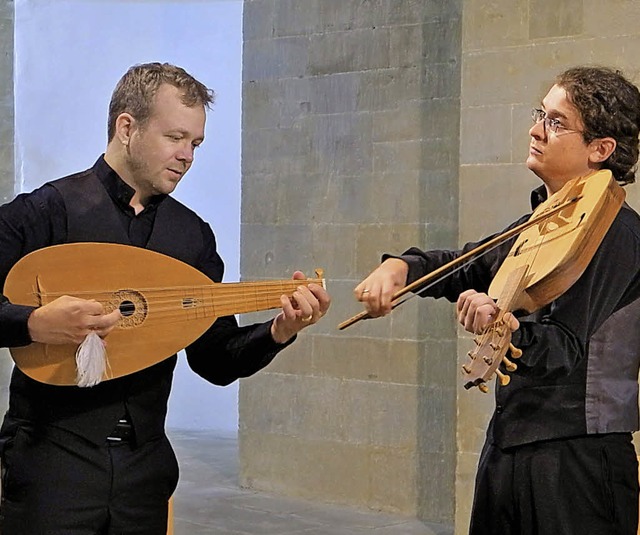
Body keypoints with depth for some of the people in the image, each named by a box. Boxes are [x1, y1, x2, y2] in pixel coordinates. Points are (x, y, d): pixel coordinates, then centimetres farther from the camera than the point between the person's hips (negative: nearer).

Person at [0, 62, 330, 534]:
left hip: (145, 462, 4)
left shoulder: (193, 235, 8)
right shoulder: (47, 210, -7)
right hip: (52, 459, -4)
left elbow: (216, 363, 9)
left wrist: (278, 333, -7)